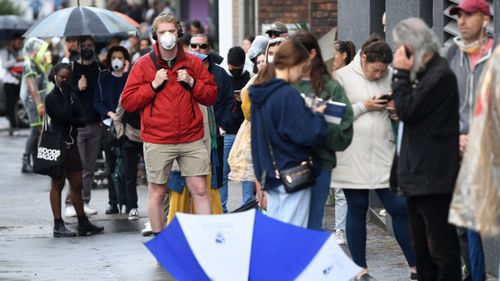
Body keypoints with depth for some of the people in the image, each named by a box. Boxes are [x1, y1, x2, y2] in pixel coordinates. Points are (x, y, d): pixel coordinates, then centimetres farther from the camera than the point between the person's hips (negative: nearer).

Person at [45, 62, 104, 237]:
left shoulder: (71, 95, 14)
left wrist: (71, 121, -14)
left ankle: (83, 223, 15)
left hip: (71, 144, 7)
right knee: (57, 185, -2)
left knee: (77, 184, 9)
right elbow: (64, 116, -20)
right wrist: (66, 95, -12)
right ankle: (58, 226, 1)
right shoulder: (52, 97, -6)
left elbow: (82, 120, 5)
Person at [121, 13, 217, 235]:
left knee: (200, 189, -1)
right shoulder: (143, 65, 2)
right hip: (157, 141, -2)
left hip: (192, 139, 2)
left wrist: (192, 83, -5)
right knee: (157, 192, 5)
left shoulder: (193, 63, 9)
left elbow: (211, 96, 11)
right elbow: (127, 102, -1)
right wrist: (153, 85, -10)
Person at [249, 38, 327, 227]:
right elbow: (310, 134, -22)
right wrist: (318, 116, -2)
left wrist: (310, 113, 13)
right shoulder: (288, 96, -19)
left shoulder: (260, 93, 8)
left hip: (269, 173, 9)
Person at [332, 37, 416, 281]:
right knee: (357, 210, 6)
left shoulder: (388, 77, 7)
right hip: (353, 158, -3)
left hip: (384, 155, 3)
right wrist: (363, 106, -14)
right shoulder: (341, 77, -5)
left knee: (400, 208, 2)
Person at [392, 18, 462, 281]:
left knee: (441, 248, -6)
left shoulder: (440, 75, -15)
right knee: (421, 247, 15)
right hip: (417, 174, 10)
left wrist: (401, 73, -11)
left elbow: (407, 111, -17)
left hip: (433, 177, -10)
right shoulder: (422, 73, 15)